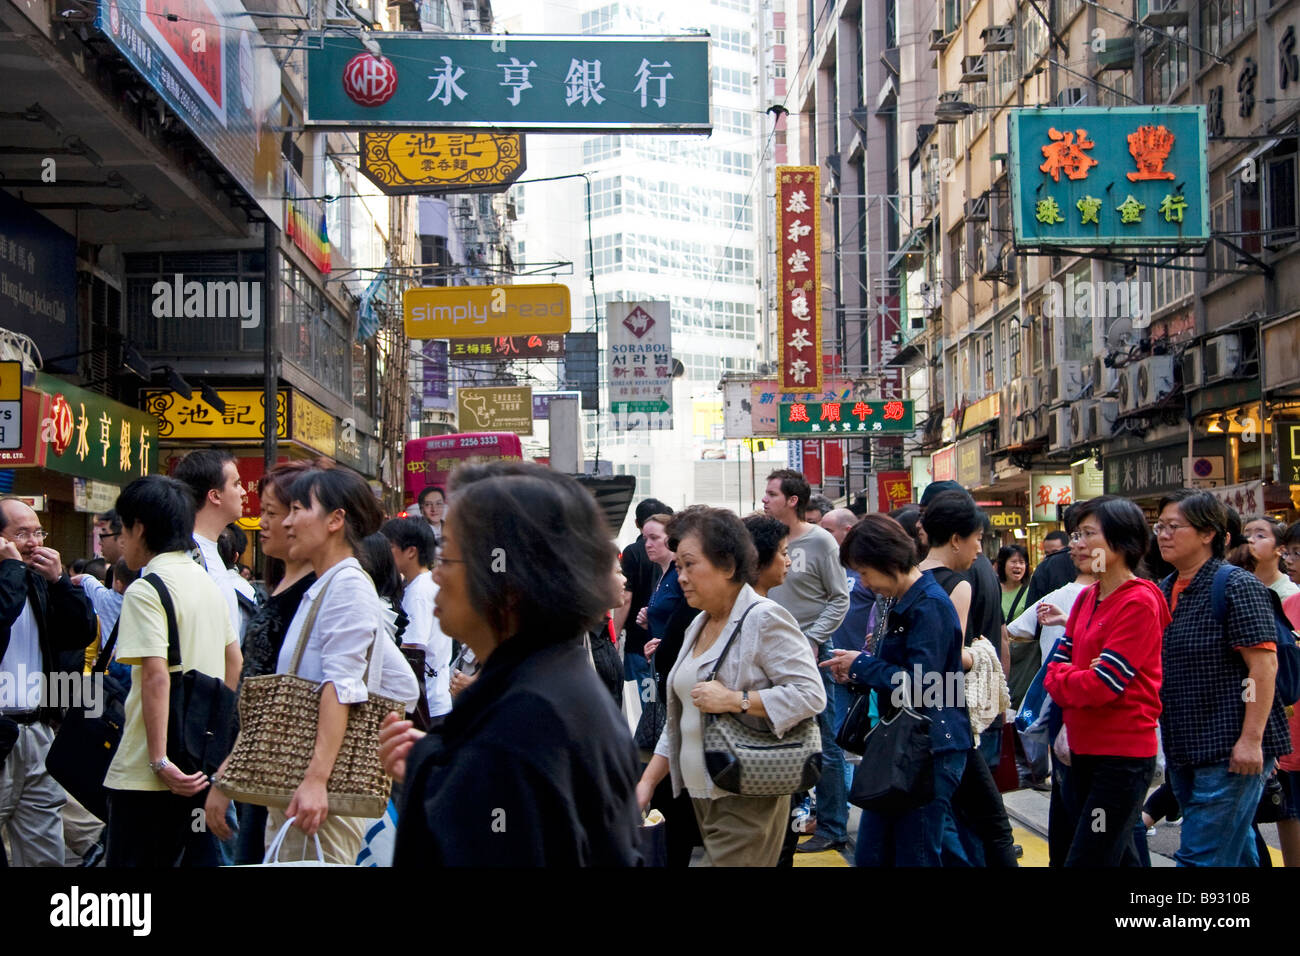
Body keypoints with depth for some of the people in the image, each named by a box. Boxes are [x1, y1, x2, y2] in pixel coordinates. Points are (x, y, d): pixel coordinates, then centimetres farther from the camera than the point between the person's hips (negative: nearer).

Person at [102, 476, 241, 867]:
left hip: (148, 775, -8)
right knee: (198, 858, 12)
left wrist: (159, 760, -21)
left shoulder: (144, 591, -13)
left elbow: (156, 677, -21)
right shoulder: (208, 583, 12)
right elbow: (234, 659, 20)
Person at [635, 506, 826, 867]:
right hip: (702, 797, 8)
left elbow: (811, 695, -19)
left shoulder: (764, 618, -10)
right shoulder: (699, 627, 15)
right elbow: (679, 721, 21)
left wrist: (734, 699, -23)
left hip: (746, 804, -8)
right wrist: (647, 782, 13)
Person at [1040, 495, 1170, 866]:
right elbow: (1058, 663, 9)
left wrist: (1059, 679, -4)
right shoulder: (1087, 597, 11)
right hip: (1085, 749, 9)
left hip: (1123, 755, -9)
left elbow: (1104, 684, -21)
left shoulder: (1139, 602, -15)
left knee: (1087, 859, -10)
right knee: (1116, 856, 17)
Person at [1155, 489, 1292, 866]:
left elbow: (1264, 664, -18)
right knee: (1233, 849, 19)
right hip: (1183, 750, 8)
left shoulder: (1237, 586, -12)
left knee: (1201, 856, -10)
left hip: (1229, 750, -8)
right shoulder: (1165, 590, 11)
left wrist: (1251, 739, -22)